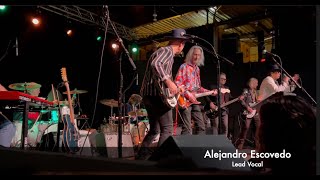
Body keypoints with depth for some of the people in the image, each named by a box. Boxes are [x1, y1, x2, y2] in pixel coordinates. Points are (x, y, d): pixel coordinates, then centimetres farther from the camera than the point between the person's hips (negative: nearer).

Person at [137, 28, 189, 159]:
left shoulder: (167, 52, 23)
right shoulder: (167, 51, -7)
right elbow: (155, 64, -28)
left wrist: (175, 87, 30)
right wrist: (169, 81, -33)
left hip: (148, 95, 10)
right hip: (157, 94, -10)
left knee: (154, 130, 17)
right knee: (167, 129, -8)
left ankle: (141, 156, 19)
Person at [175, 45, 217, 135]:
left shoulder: (197, 69, 18)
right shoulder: (184, 66, -4)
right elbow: (177, 83, -14)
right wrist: (187, 94, -20)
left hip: (195, 101, 7)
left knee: (201, 127, 6)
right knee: (187, 128, -9)